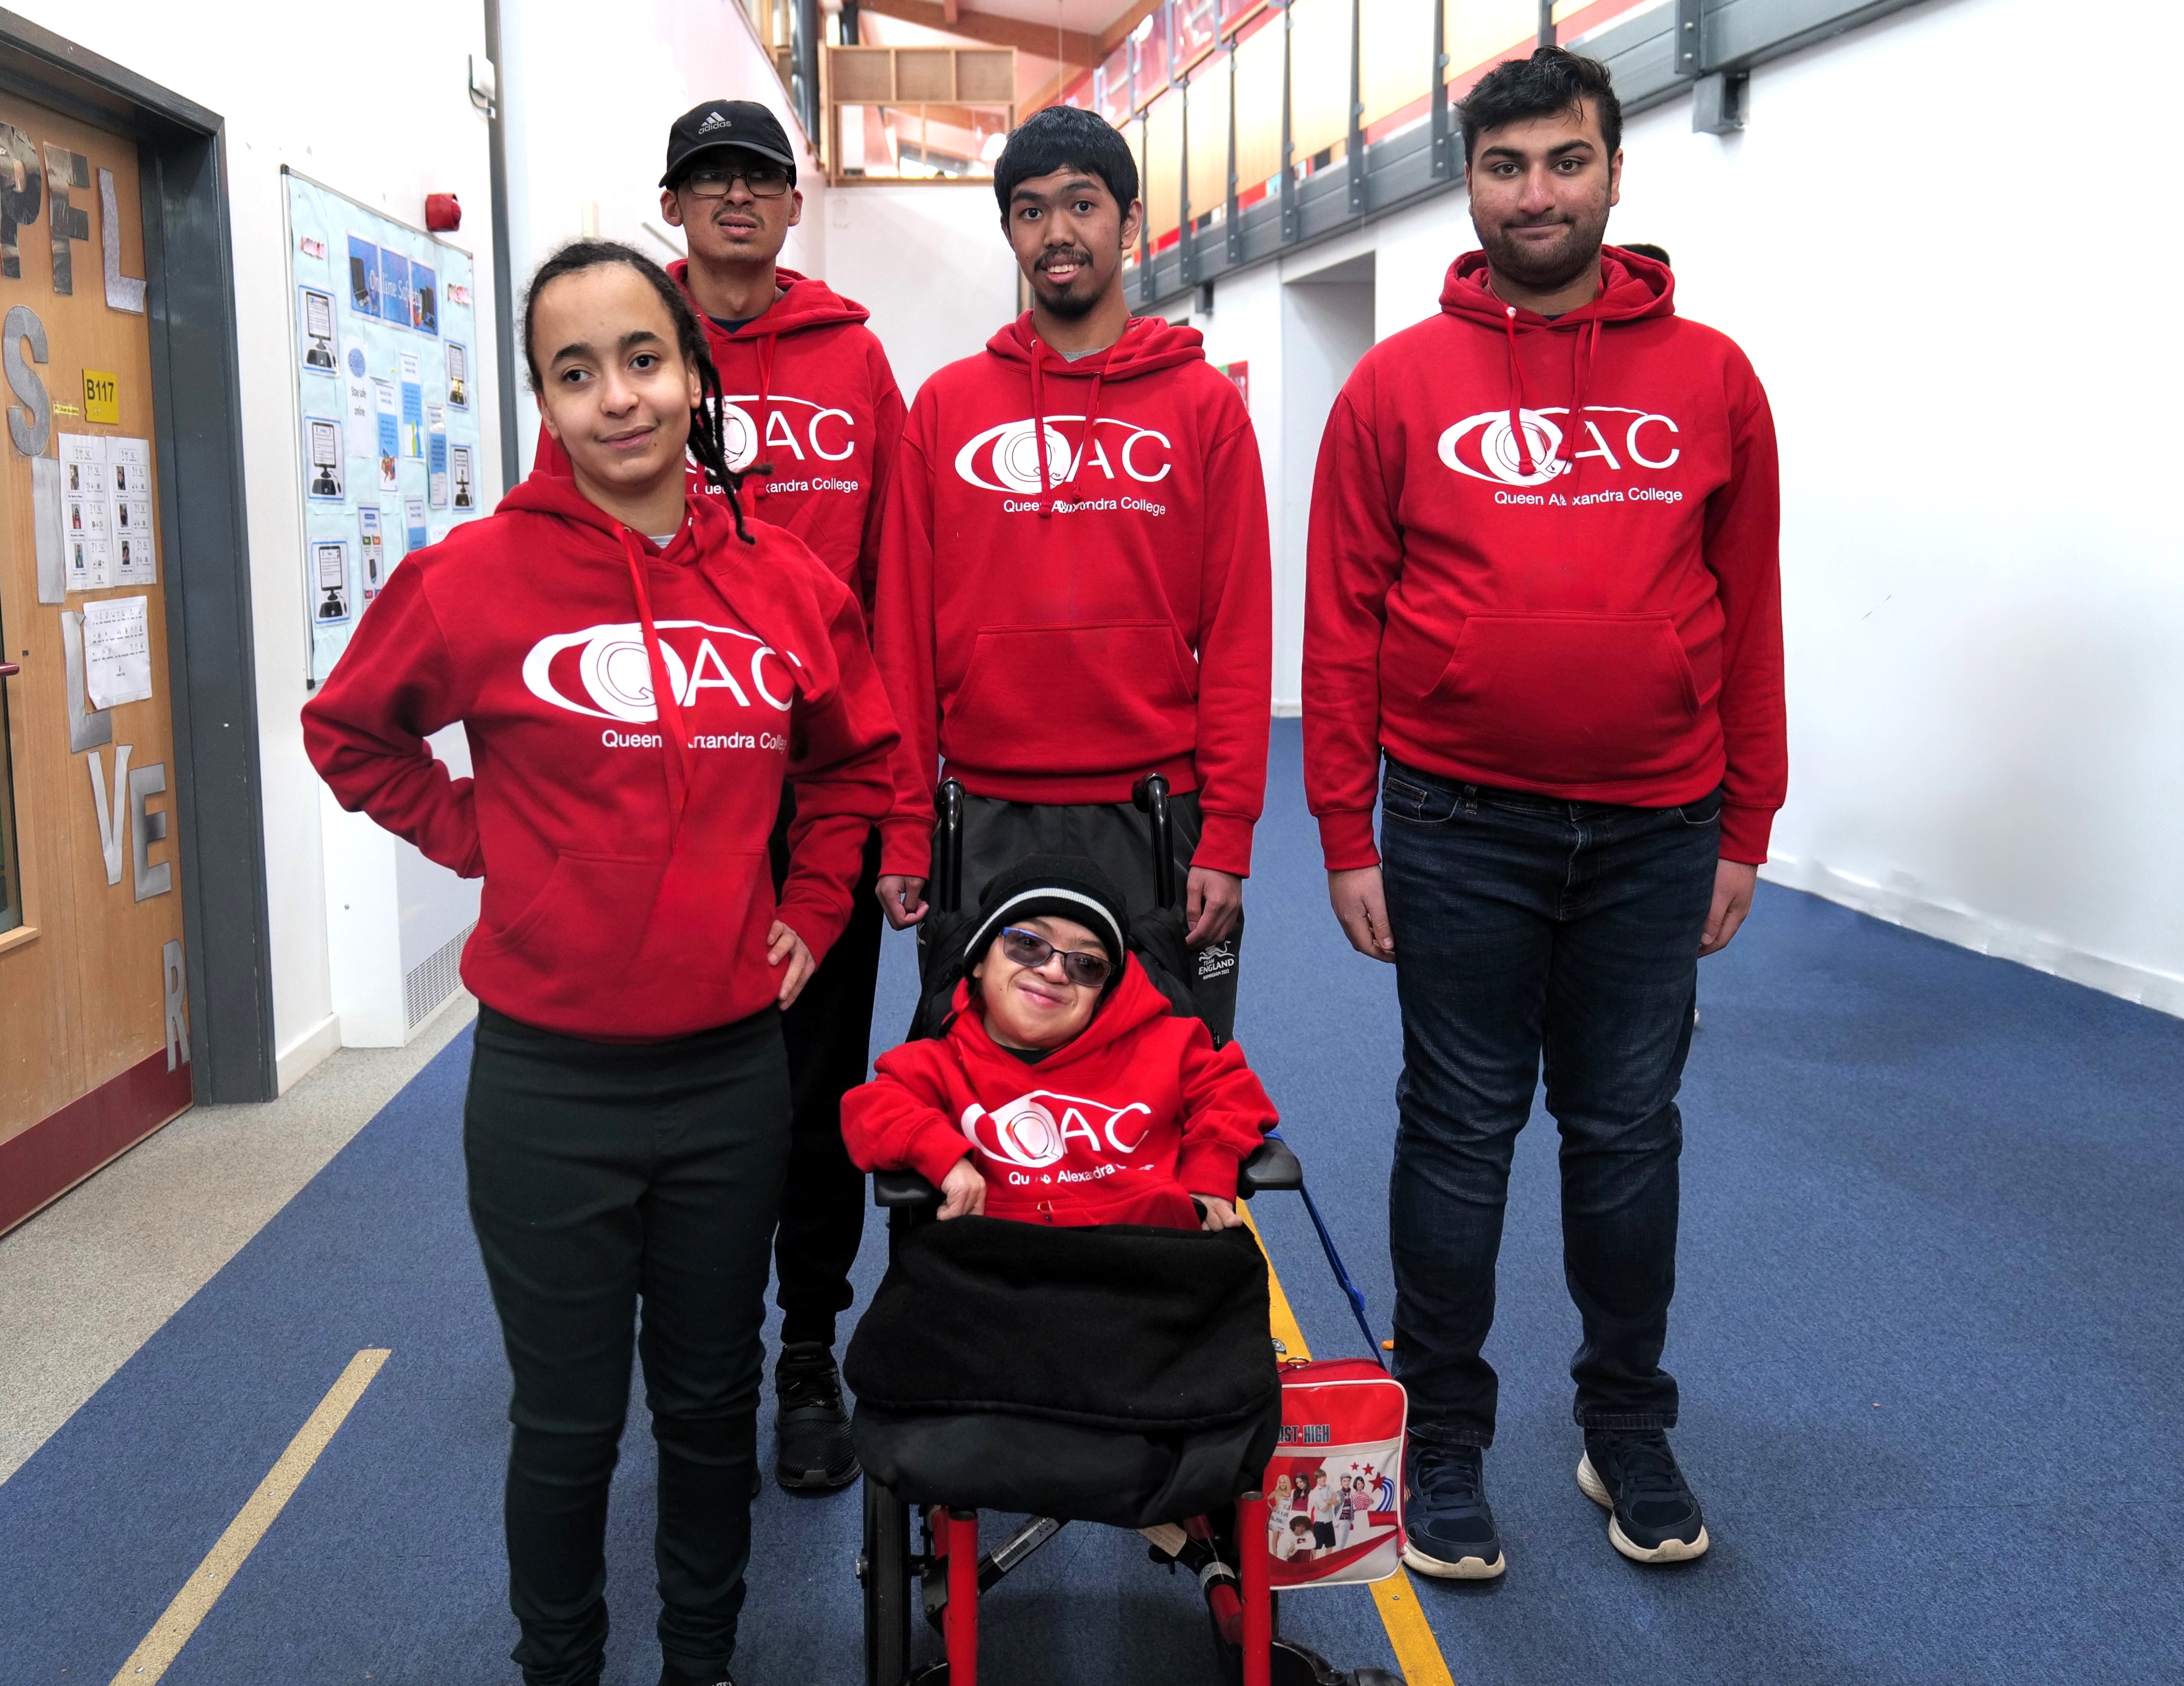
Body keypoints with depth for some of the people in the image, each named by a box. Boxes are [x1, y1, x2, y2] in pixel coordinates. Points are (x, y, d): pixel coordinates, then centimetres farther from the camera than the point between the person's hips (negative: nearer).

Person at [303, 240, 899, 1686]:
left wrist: (811, 908, 6)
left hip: (731, 1066, 3)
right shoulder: (475, 576, -9)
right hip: (550, 1078, -2)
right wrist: (479, 836, -2)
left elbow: (856, 759, 16)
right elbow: (350, 730, 7)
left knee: (713, 1403, 18)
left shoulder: (788, 583, -1)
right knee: (570, 1421, 11)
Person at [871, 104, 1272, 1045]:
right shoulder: (946, 406, 7)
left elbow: (1238, 632, 0)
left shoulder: (1203, 404, 4)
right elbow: (904, 632, 5)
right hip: (984, 818, 1)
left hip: (1155, 818, -1)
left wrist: (1227, 834, -7)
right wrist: (903, 829, 0)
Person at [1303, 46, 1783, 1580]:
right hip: (1458, 826, -1)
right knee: (1462, 1132, 7)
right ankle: (1445, 1442, 23)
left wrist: (1743, 831, 5)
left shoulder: (1710, 380, 4)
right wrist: (1346, 838, -3)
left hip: (1657, 831, 2)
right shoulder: (1397, 385, 0)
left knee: (1628, 1128, 12)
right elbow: (1343, 622, 0)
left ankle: (1628, 1429, 30)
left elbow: (1750, 613, 6)